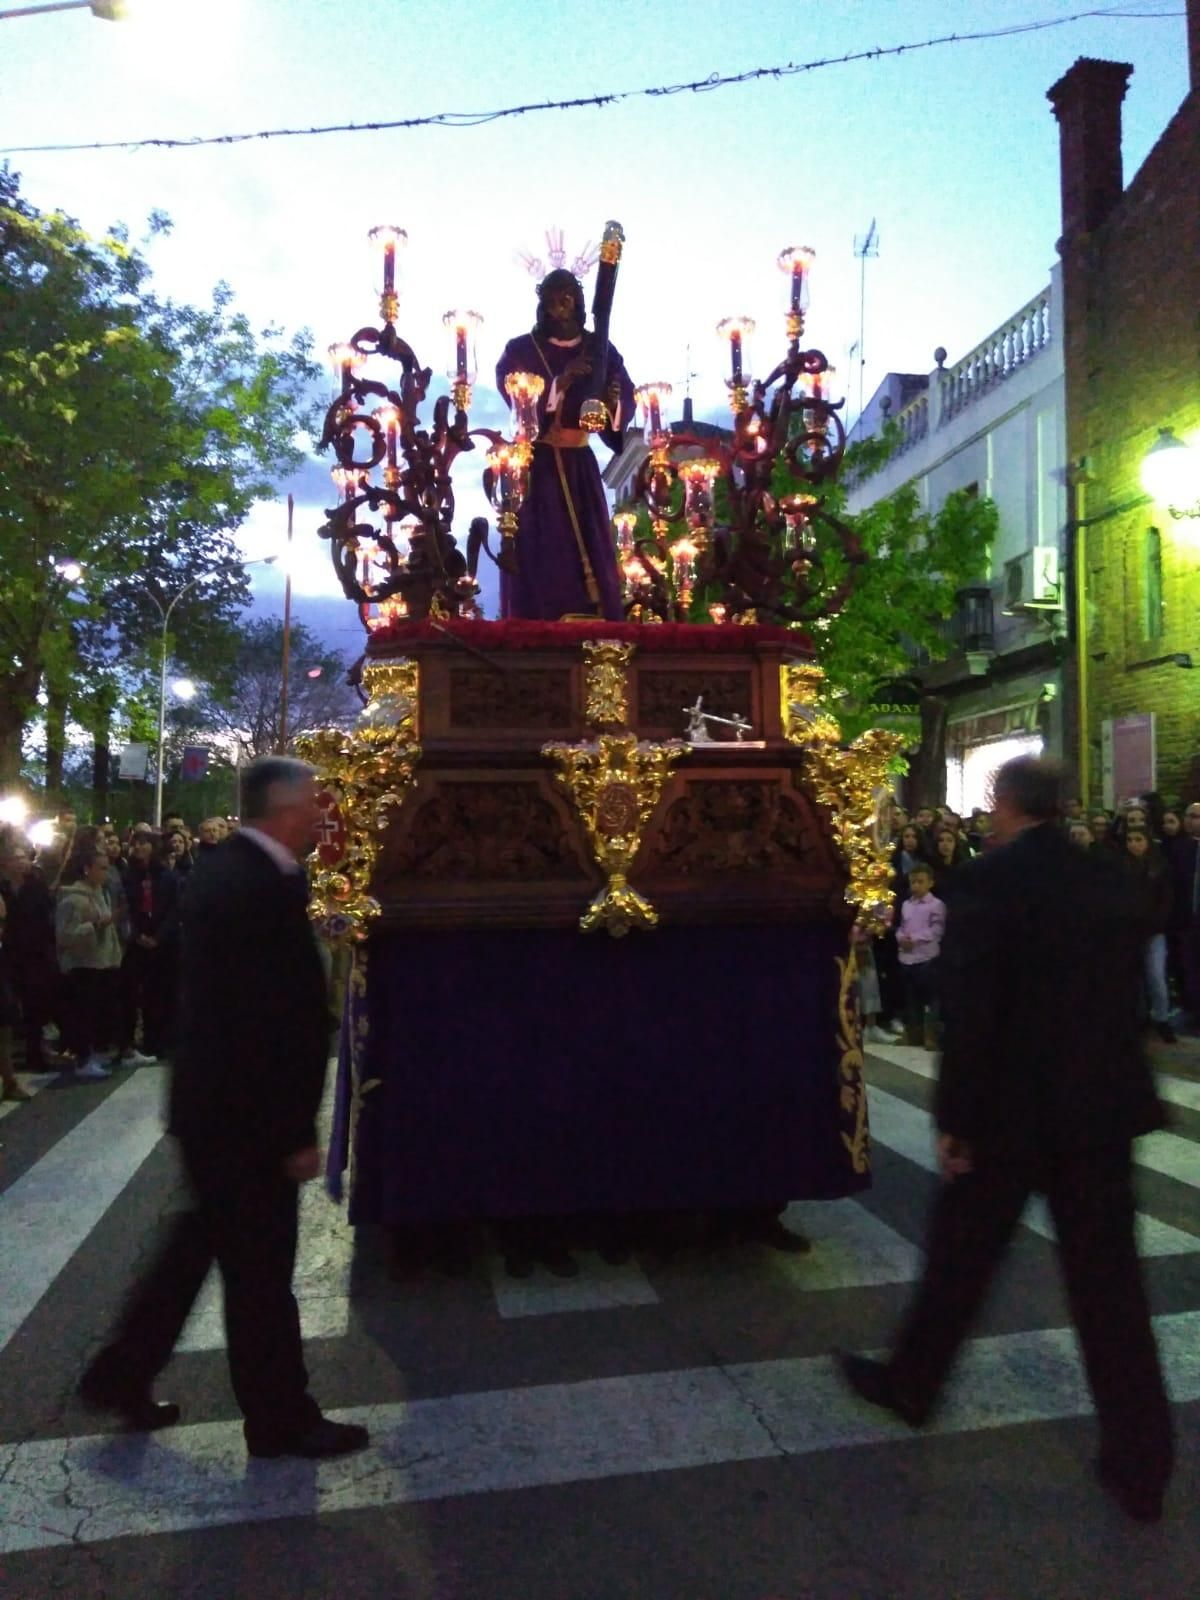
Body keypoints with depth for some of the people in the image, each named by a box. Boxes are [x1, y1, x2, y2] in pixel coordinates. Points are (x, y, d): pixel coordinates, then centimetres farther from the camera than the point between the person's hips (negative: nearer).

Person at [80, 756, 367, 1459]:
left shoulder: (225, 870, 6)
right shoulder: (265, 887, -26)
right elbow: (277, 1020, -26)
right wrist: (298, 1131, -20)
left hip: (214, 1101, 10)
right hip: (246, 1111, -10)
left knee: (200, 1243, 24)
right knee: (261, 1268, 7)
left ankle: (122, 1376, 40)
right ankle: (281, 1419, 25)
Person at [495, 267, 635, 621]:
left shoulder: (600, 350, 6)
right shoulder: (520, 351, -2)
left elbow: (628, 401, -3)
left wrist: (613, 403, -27)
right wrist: (561, 381, -26)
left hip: (580, 464, 3)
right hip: (536, 464, -3)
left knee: (591, 549, -1)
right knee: (540, 552, -8)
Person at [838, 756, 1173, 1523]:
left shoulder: (990, 880, -15)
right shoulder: (1112, 878, 3)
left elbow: (970, 1010, -17)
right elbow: (1130, 992, 10)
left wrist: (954, 1116, -10)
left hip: (1014, 1107, -5)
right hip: (1102, 1103, 5)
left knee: (961, 1256, 14)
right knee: (1108, 1277, 12)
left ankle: (911, 1383, 34)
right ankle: (1140, 1462, 20)